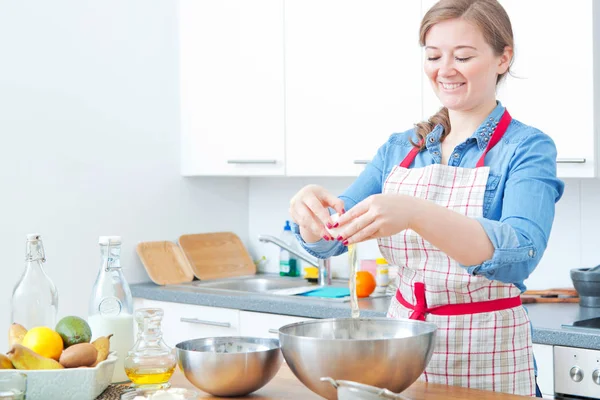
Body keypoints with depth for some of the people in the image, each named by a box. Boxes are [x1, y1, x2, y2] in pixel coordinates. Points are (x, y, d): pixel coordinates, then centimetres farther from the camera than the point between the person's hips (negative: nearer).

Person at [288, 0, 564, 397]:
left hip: (486, 359, -4)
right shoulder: (399, 149, 6)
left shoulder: (528, 148, -9)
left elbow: (520, 253, -26)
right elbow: (328, 239, 2)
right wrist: (311, 209, -22)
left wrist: (416, 213, -41)